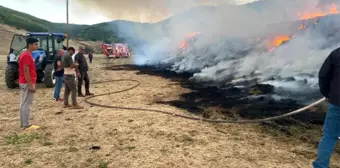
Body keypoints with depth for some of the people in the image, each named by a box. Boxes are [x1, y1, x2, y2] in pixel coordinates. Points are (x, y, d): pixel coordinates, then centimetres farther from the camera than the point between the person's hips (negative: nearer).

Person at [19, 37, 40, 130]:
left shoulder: (26, 54, 15)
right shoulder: (27, 55, -16)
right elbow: (26, 71, -21)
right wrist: (31, 85, -22)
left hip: (24, 83, 10)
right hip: (27, 83, -10)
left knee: (23, 104, 13)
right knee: (27, 104, -5)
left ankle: (23, 123, 20)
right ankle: (26, 125, 1)